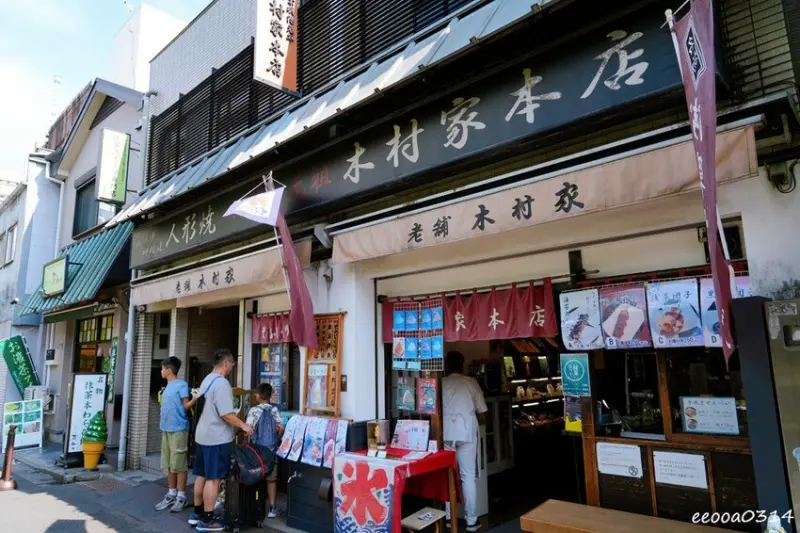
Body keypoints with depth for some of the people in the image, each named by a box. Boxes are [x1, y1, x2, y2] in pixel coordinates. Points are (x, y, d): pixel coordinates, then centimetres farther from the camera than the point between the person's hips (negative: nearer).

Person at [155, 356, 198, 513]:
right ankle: (172, 494, 23)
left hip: (178, 429, -9)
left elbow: (185, 406, -13)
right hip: (166, 429, 9)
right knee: (168, 464, 13)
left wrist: (194, 399, -28)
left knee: (179, 464, -3)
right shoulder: (168, 386, 16)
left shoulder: (181, 385, -10)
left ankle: (181, 497, 5)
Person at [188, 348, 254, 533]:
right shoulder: (221, 383, -21)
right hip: (217, 438, -10)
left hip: (203, 435, 10)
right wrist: (243, 425, -13)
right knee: (213, 479, -1)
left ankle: (197, 513, 28)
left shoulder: (207, 380, 10)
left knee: (202, 476, 17)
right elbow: (226, 414, -24)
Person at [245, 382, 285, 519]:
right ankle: (272, 508, 10)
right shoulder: (275, 410, -1)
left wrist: (252, 438, 3)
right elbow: (281, 428, -5)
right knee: (271, 478, 8)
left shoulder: (253, 410, -7)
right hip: (271, 449, 1)